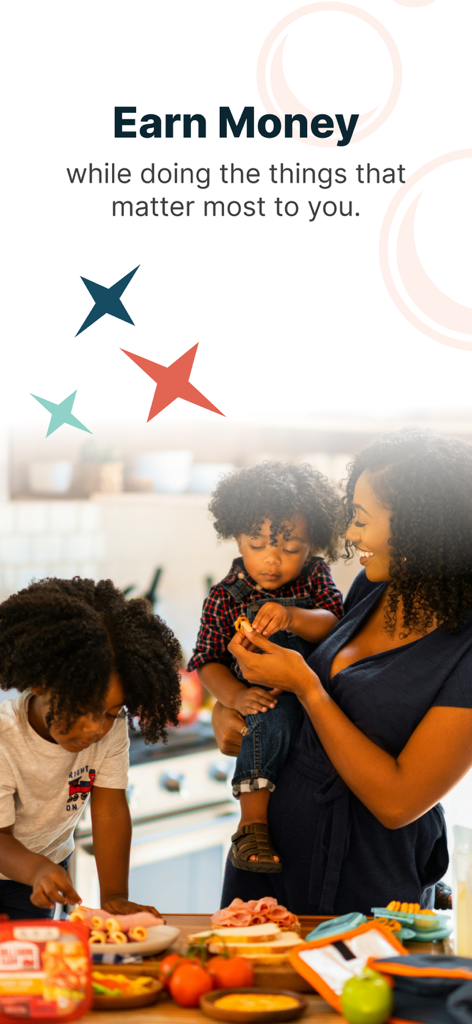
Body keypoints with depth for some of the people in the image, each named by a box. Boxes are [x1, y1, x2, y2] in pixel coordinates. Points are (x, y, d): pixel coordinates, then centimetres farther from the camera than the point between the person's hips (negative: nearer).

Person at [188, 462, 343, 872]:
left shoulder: (315, 577, 8)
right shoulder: (225, 596, 4)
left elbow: (333, 626, -9)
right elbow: (208, 662, 1)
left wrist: (293, 618, -31)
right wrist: (236, 696, -20)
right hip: (267, 700, -4)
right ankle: (254, 819, -31)